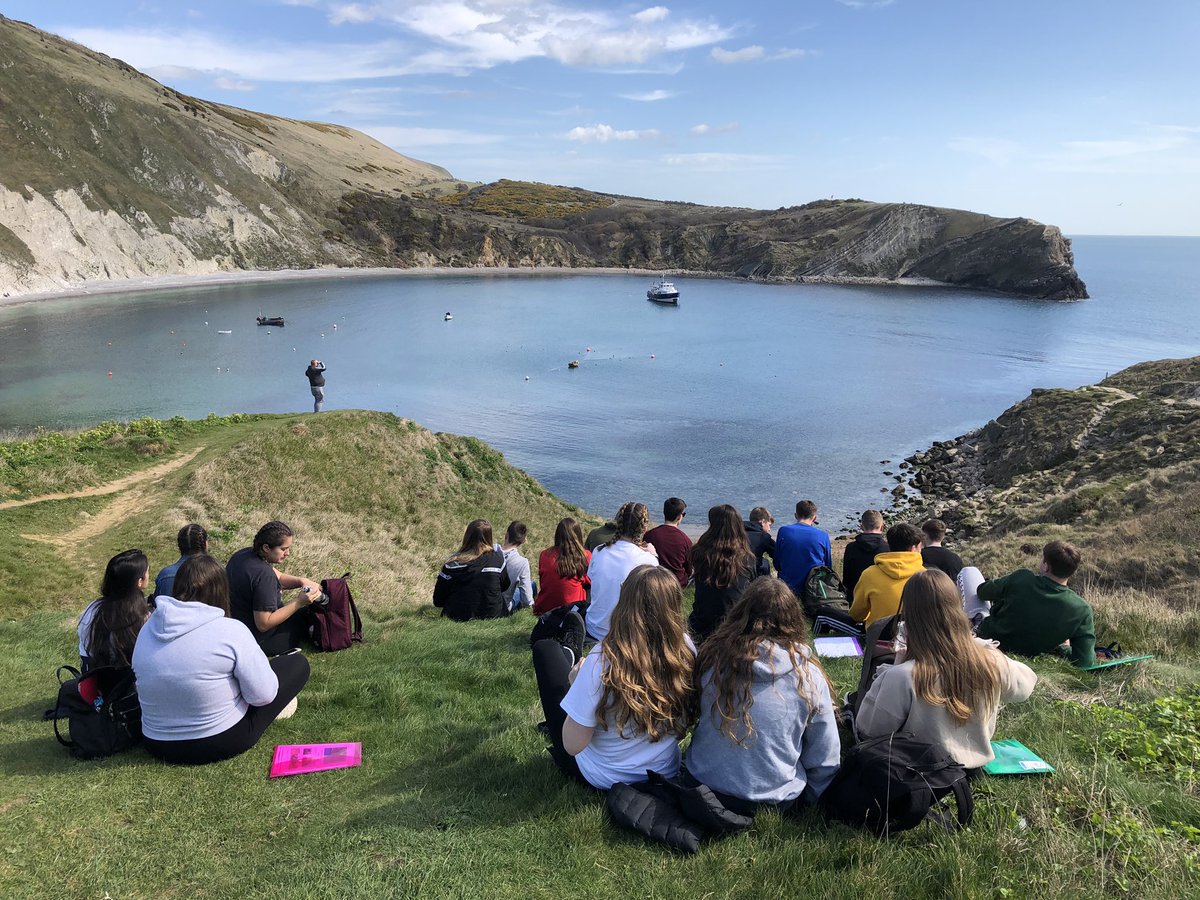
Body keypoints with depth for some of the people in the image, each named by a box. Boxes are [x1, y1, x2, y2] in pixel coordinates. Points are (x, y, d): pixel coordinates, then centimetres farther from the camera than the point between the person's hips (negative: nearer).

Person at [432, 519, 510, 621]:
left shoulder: (452, 565, -15)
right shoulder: (497, 558, -11)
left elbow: (438, 601, -7)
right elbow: (505, 585, 8)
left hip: (459, 617, 1)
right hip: (492, 615, -1)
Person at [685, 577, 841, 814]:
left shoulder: (712, 657, -12)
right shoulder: (807, 674, -15)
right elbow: (825, 756, -5)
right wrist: (813, 796, 12)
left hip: (704, 784, 1)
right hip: (774, 800, -1)